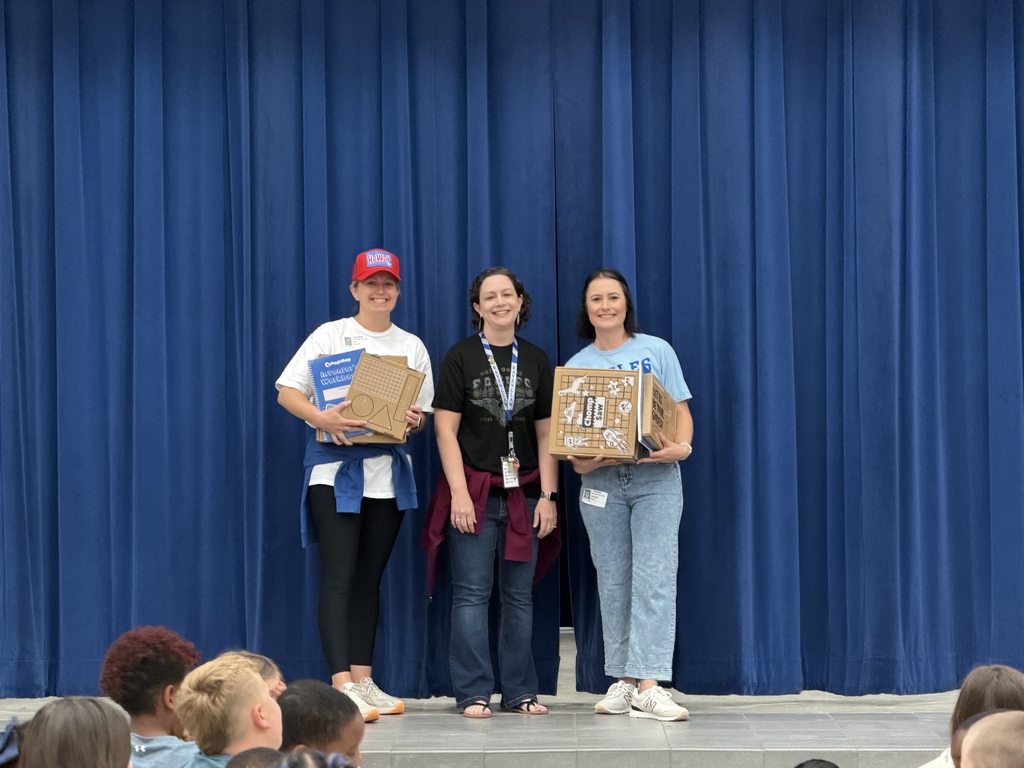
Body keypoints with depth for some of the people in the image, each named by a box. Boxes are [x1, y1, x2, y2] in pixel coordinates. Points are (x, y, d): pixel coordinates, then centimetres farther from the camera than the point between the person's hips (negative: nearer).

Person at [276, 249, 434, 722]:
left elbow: (423, 412, 15)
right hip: (335, 466, -4)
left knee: (369, 580, 9)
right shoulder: (330, 336, 1)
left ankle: (363, 680, 14)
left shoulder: (412, 346, 12)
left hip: (389, 469, 4)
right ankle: (341, 686, -16)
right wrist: (321, 418, -22)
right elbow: (287, 391, -4)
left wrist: (415, 420, -9)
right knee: (338, 579, -11)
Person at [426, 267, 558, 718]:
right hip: (473, 490, -3)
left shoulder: (536, 360, 10)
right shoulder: (461, 357, 0)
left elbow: (546, 433, 9)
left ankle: (519, 692, 12)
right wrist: (459, 493, -12)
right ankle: (473, 693, 1)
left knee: (519, 595, 6)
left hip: (523, 493, 3)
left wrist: (549, 495, 1)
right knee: (471, 593, -3)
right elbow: (445, 429, -4)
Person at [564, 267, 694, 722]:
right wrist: (579, 461, -12)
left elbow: (681, 411, 4)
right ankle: (622, 681, 14)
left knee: (653, 578, -11)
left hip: (655, 478, -3)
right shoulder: (576, 366, 10)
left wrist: (682, 447, -16)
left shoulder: (656, 351, 4)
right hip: (601, 481, 3)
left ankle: (649, 686, -16)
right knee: (613, 583, 6)